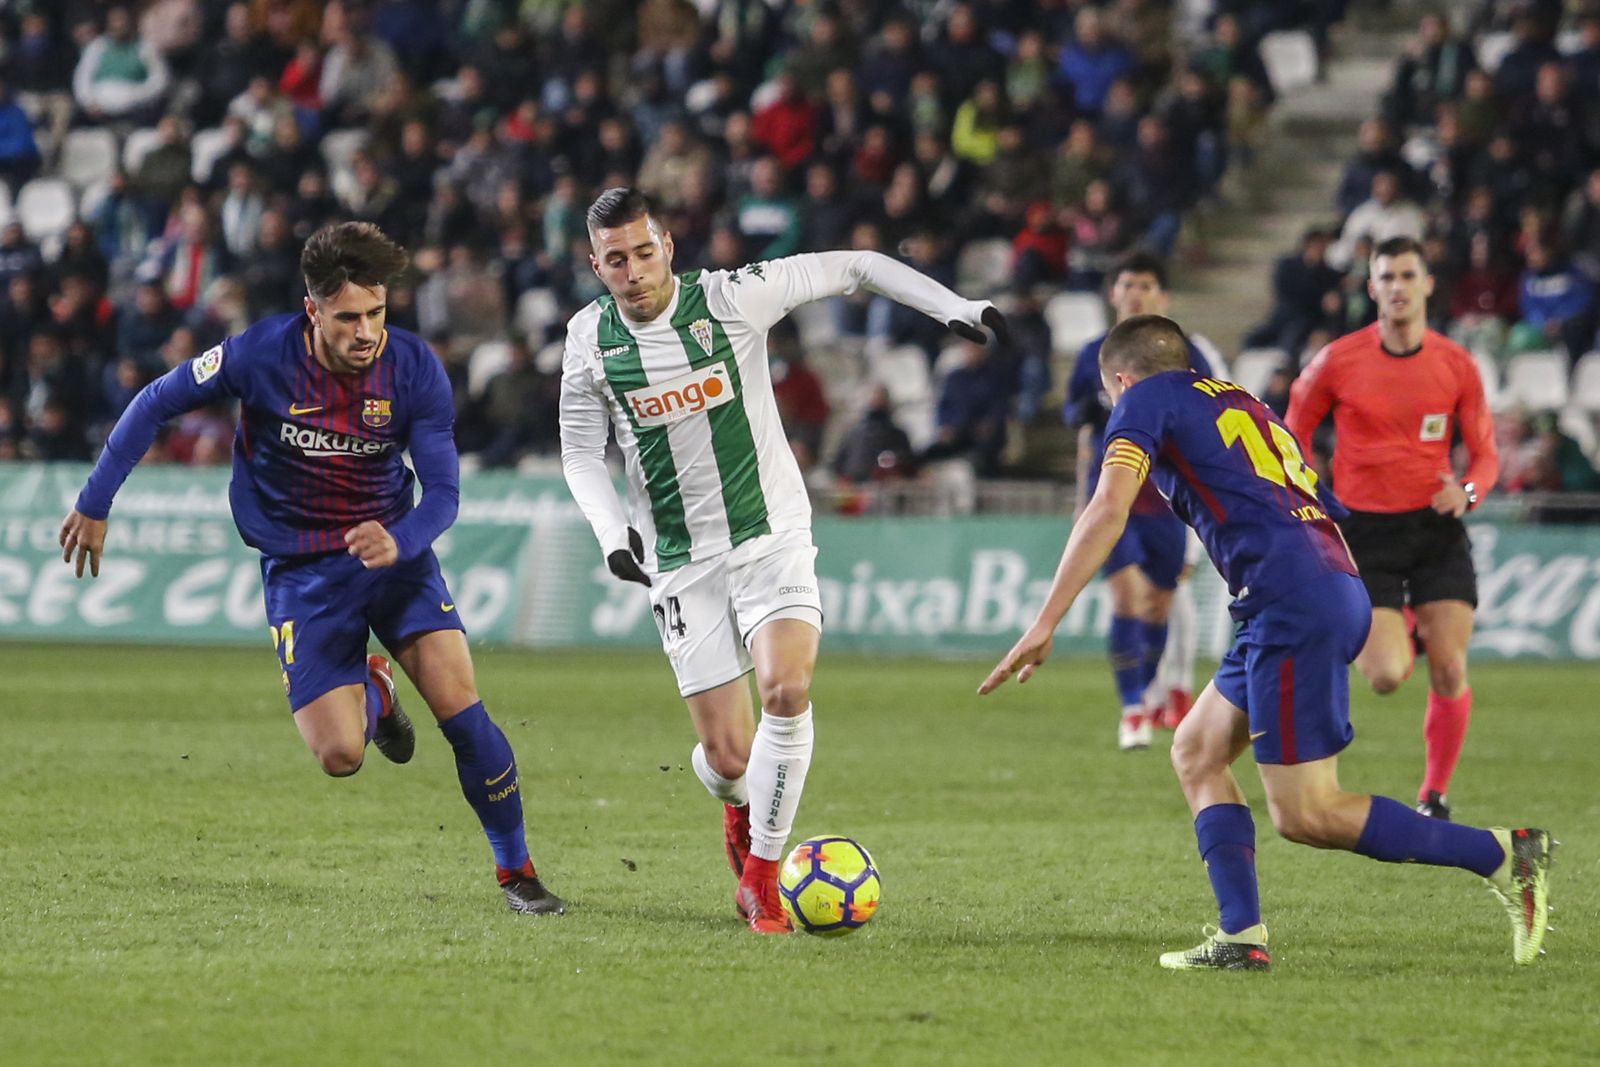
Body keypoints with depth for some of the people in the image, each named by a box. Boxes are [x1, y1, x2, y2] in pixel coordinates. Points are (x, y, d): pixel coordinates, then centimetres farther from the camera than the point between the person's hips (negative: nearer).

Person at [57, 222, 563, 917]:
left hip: (394, 550, 1)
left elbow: (443, 491, -10)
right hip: (300, 570, -1)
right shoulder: (261, 356, -17)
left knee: (460, 706, -18)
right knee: (339, 756, -13)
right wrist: (95, 504, 1)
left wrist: (399, 541, -32)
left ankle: (516, 871, 2)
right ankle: (372, 693, 26)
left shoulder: (415, 369, -14)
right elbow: (156, 403, -3)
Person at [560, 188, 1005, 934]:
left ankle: (760, 873, -12)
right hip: (681, 563, 1)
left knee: (786, 689, -27)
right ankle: (741, 805, 36)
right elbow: (581, 453, 10)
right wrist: (611, 529, -7)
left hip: (771, 536, -1)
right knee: (727, 756, -4)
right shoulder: (590, 340, 0)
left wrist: (951, 306, -7)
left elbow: (851, 268, 1)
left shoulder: (730, 299, -7)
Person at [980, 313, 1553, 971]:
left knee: (1306, 815, -7)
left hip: (1293, 602, -9)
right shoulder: (1234, 401, 30)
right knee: (1196, 751, 16)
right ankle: (1241, 936, 6)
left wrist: (1044, 626, -10)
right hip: (1340, 589, 9)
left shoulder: (1147, 399, 8)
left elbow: (1109, 510, -8)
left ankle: (1503, 855, -7)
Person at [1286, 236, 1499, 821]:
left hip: (1436, 527, 2)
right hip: (1367, 531, -1)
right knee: (1386, 677, -12)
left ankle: (1434, 797, 10)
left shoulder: (1456, 365, -1)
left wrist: (1467, 492, -15)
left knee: (1450, 672, -8)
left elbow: (1485, 453, 7)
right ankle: (1395, 634, 27)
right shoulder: (1339, 361, -5)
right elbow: (1293, 435, 9)